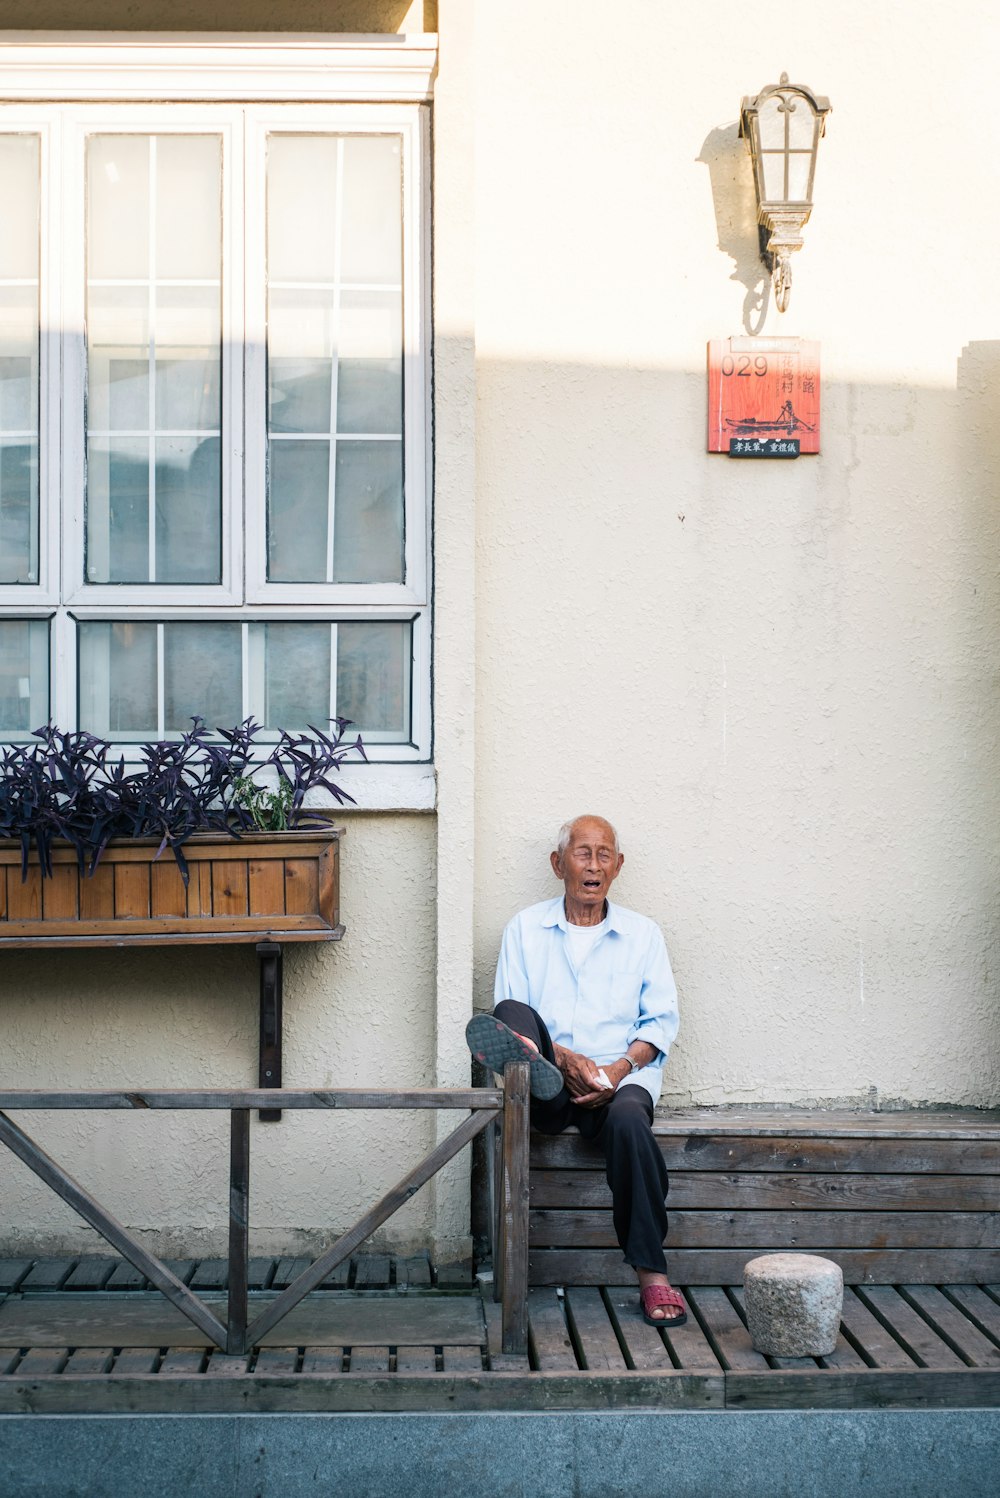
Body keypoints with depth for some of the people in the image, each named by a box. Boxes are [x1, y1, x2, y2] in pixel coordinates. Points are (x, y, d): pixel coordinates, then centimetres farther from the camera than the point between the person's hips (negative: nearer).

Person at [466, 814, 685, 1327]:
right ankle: (537, 1073, -65)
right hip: (552, 1080, 1)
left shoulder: (642, 934, 16)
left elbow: (661, 1020, 10)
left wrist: (621, 1066, -9)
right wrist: (561, 1057, -13)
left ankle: (651, 1273, -32)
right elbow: (509, 1015, 5)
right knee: (514, 1015, -28)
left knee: (628, 1119, -34)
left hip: (621, 1074, 0)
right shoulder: (526, 928, 14)